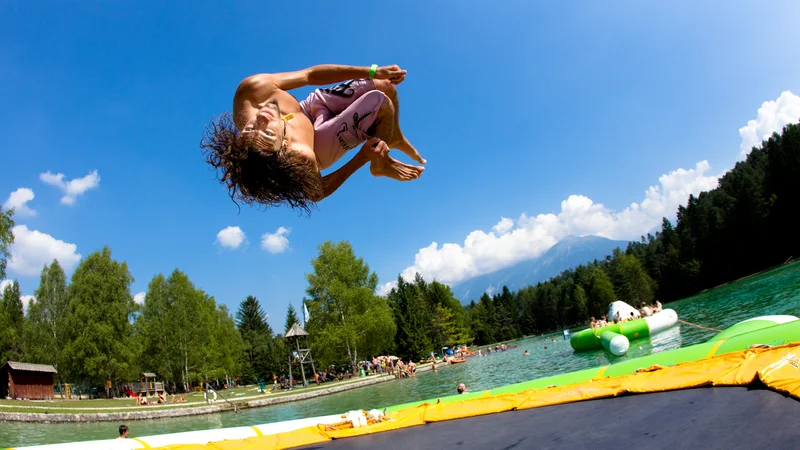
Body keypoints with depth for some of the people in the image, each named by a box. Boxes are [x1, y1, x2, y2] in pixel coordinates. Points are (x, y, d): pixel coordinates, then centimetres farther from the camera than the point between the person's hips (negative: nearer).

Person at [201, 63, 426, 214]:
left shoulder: (252, 89, -37)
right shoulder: (302, 157, -46)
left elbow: (309, 74, -24)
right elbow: (319, 190, -23)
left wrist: (372, 72, -25)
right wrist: (363, 157, -32)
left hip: (315, 105, 5)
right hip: (320, 137, -4)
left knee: (387, 86, 4)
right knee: (382, 104, -19)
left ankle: (396, 138, 37)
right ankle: (381, 166, 13)